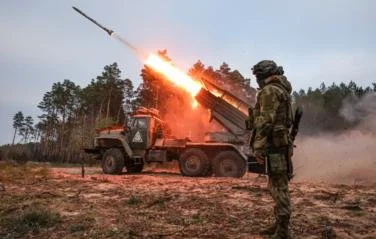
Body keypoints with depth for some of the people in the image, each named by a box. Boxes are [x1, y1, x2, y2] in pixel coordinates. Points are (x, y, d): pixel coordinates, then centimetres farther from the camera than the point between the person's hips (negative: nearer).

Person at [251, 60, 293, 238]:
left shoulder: (270, 90, -12)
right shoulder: (281, 90, 20)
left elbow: (265, 121, -21)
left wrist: (258, 147, -21)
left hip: (274, 145, -10)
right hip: (280, 144, 10)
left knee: (279, 187, -6)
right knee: (277, 186, 15)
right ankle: (279, 224, 25)